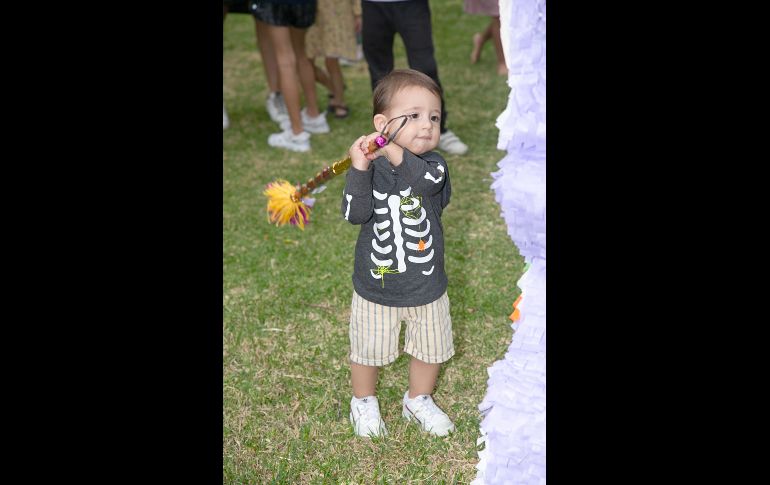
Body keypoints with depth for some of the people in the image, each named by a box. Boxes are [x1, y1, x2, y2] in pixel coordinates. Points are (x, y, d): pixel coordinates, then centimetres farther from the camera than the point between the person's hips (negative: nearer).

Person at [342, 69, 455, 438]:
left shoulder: (434, 165, -11)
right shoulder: (370, 168, -13)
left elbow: (426, 179, -35)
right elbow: (355, 214, -25)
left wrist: (394, 153, -50)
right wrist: (359, 169, -37)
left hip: (427, 286, 2)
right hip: (375, 285, -1)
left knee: (430, 348, 19)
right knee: (368, 350, 16)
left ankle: (418, 401, 46)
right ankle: (363, 402, 43)